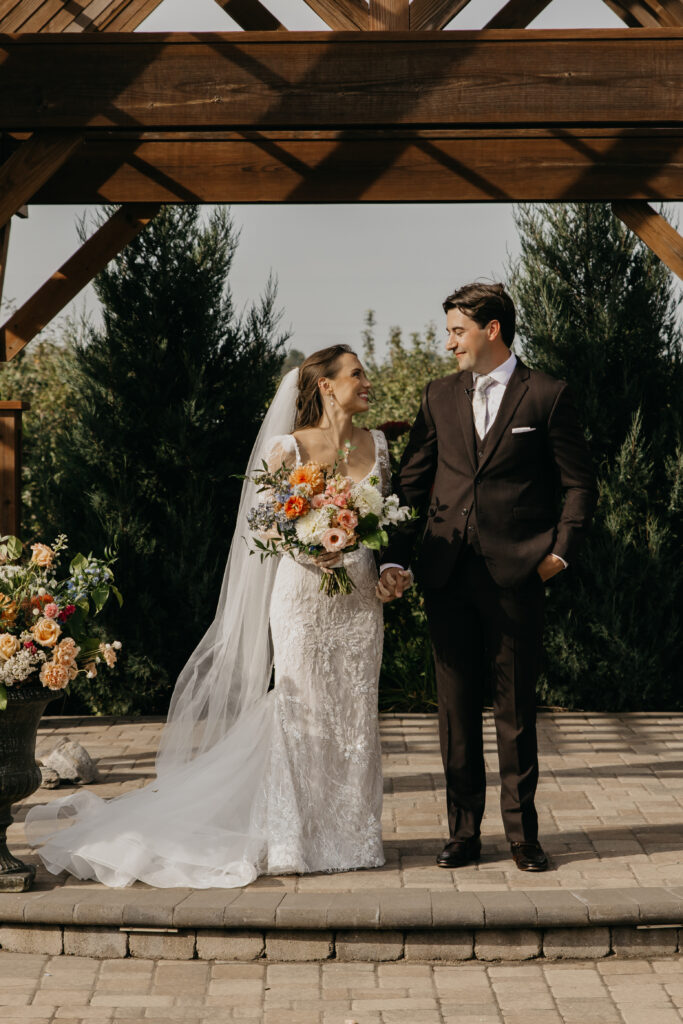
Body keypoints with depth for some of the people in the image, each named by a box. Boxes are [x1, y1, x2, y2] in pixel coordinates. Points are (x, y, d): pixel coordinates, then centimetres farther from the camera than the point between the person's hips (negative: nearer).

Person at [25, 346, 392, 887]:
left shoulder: (376, 444, 9)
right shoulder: (290, 447, -5)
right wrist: (308, 546, -18)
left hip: (361, 598, 4)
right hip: (303, 594, -4)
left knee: (355, 715, 6)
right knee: (300, 713, -3)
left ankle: (349, 837, 14)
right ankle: (293, 840, 6)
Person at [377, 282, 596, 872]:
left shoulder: (546, 397, 1)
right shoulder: (440, 398, 11)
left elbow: (579, 484, 4)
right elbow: (412, 485, 11)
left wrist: (560, 552, -5)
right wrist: (395, 559, 1)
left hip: (515, 575, -3)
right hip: (448, 577, 4)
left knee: (516, 710, 4)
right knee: (456, 709, 7)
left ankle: (523, 833, 15)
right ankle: (464, 833, 16)